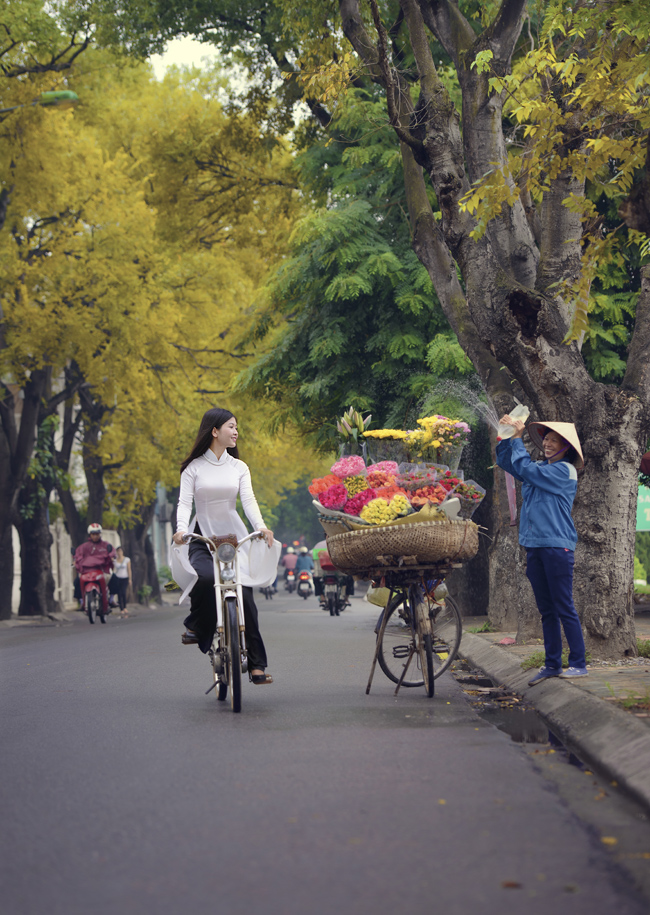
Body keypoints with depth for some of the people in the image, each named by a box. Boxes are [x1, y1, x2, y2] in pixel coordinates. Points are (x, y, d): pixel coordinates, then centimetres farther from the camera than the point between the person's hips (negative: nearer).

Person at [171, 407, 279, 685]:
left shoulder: (239, 468, 10)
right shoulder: (193, 467, 2)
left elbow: (248, 500, -3)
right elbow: (184, 501, -7)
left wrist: (261, 526, -22)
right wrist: (181, 528, -27)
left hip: (234, 537, 2)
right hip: (202, 537, -2)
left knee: (245, 595, -8)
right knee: (205, 577, -34)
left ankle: (256, 664, -3)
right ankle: (195, 625, -5)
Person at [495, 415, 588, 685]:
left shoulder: (564, 470, -7)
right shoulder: (540, 469, 15)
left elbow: (524, 467, -16)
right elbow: (505, 461, 23)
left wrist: (517, 436, -8)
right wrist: (506, 435, 9)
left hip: (557, 546, -8)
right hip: (534, 547, 8)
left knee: (564, 608, -6)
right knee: (546, 610, 9)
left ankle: (578, 663, -1)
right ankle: (552, 664, 13)